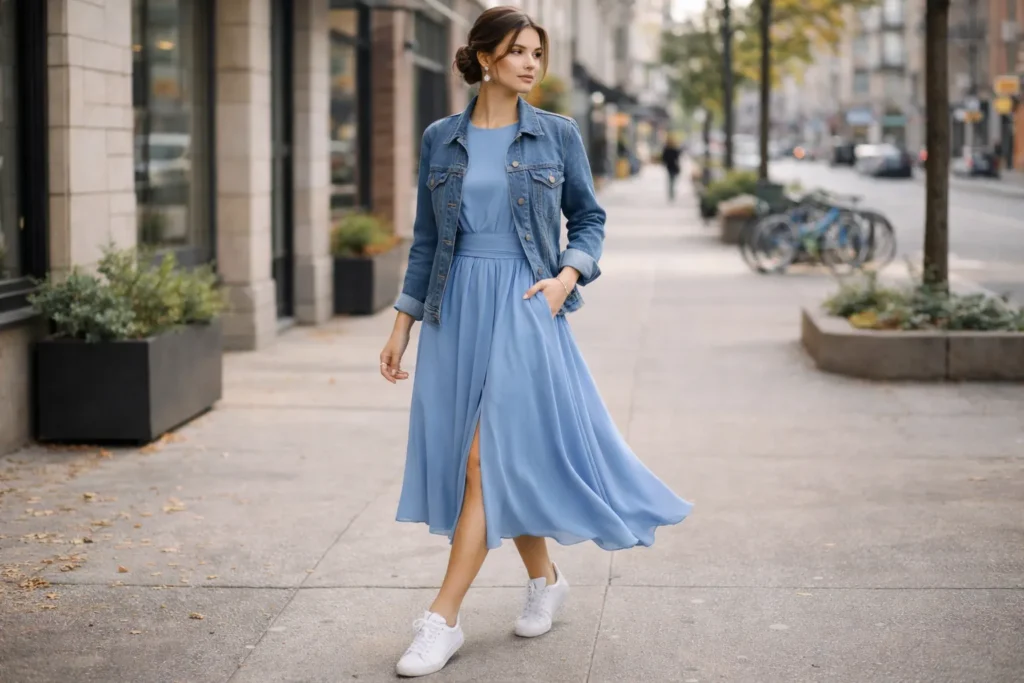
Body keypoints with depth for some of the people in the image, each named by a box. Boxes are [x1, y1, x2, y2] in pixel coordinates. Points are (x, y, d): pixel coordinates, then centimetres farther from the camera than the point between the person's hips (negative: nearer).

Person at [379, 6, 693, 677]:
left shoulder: (558, 134, 2)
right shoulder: (441, 139, 6)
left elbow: (589, 219, 9)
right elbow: (427, 239, 11)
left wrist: (567, 276, -10)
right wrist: (402, 325, 8)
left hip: (523, 307, -3)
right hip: (455, 309, 3)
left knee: (487, 458, -10)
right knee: (479, 458, 8)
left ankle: (443, 620, -6)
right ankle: (545, 577, 30)